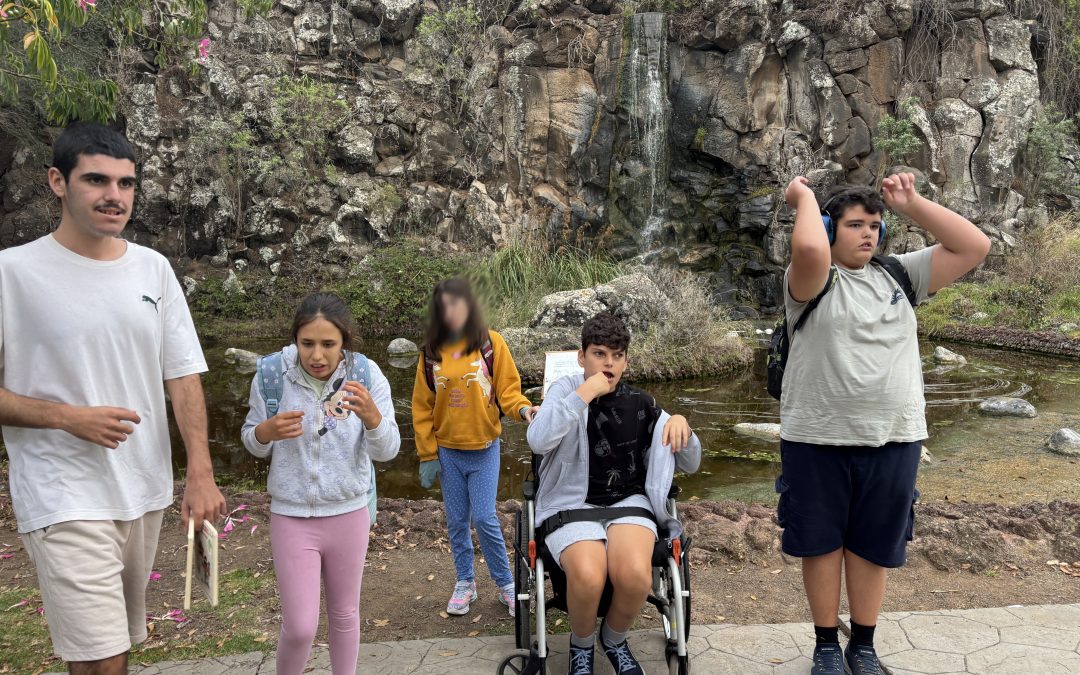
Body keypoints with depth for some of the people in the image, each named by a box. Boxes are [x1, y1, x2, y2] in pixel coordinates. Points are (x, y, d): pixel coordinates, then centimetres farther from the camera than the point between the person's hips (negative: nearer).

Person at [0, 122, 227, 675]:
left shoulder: (153, 268, 4)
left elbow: (183, 375, 3)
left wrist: (200, 474, -6)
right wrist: (68, 416, -19)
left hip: (146, 492, 5)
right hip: (66, 501, -5)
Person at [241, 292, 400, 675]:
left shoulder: (367, 375, -13)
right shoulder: (271, 374, -13)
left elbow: (387, 452, -12)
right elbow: (252, 444, 1)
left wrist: (371, 415, -33)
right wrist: (268, 431, -23)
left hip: (349, 514, 1)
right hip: (291, 518, -1)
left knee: (344, 614, 18)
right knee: (300, 628, 1)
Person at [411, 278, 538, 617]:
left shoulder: (490, 342, -5)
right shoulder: (431, 351, 1)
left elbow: (507, 388, -3)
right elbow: (422, 406, 3)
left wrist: (522, 408, -25)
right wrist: (427, 454, 1)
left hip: (484, 448, -2)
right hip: (448, 451, 3)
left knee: (484, 518, -5)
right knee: (457, 521, 10)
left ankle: (506, 583, 14)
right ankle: (465, 582, 27)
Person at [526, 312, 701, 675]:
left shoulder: (641, 403, 8)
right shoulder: (566, 388, 1)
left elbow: (690, 464, 13)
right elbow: (538, 441, -20)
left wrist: (681, 425, -8)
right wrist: (586, 393, -20)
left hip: (628, 501, 2)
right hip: (573, 504, -2)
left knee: (635, 574, -30)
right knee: (588, 576, -33)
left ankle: (615, 640, 6)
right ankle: (581, 644, 3)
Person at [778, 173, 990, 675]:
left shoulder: (900, 275, 9)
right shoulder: (814, 281, -6)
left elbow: (974, 247, 4)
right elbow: (808, 249, -29)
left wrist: (910, 204, 1)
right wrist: (805, 196, -11)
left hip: (893, 439, 4)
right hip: (818, 438, -3)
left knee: (872, 545, 15)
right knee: (822, 543, 11)